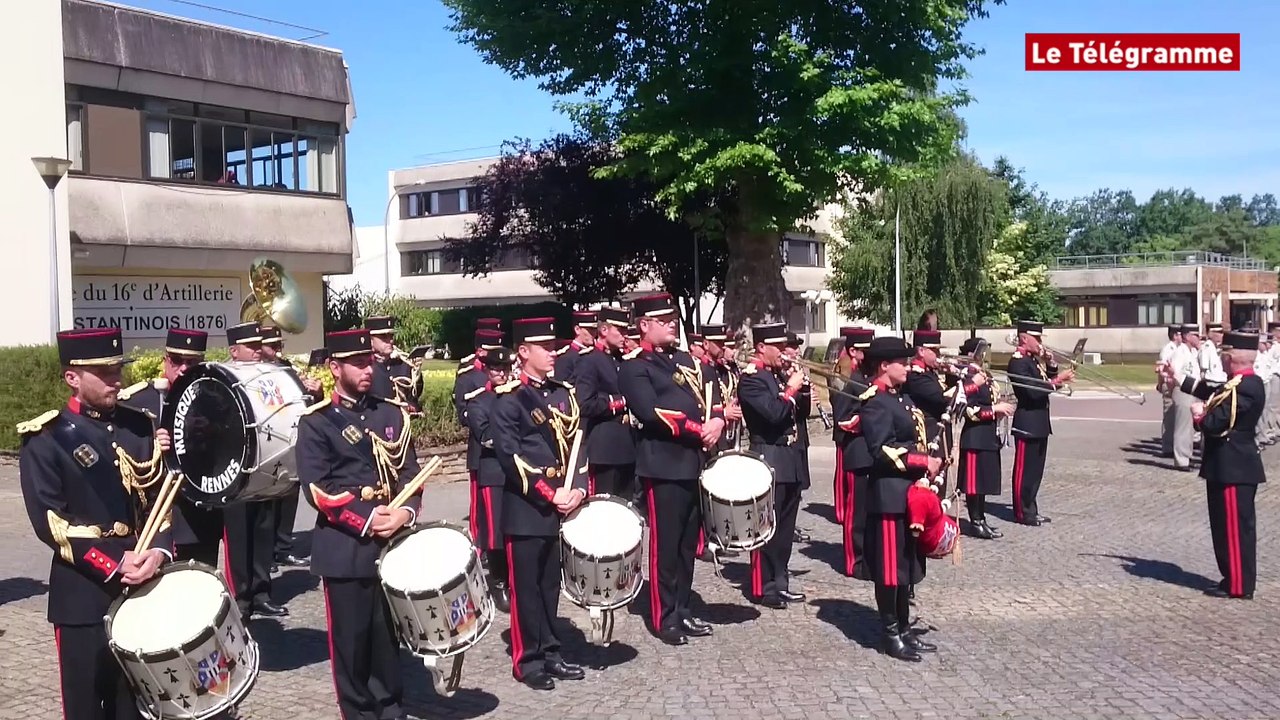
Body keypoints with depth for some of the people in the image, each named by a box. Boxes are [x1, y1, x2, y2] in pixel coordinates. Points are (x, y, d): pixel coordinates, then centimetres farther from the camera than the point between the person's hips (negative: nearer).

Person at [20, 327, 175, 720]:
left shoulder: (138, 425, 8)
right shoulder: (45, 438, -6)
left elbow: (159, 497, 7)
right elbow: (49, 523, -12)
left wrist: (159, 550, -11)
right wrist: (113, 566, -18)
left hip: (142, 586, 4)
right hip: (85, 594, -4)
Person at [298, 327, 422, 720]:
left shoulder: (392, 413, 9)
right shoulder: (316, 421, -4)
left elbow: (410, 471, 9)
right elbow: (317, 489, -11)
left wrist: (406, 511, -10)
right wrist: (367, 521, -17)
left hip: (392, 540, 4)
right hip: (345, 546, -4)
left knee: (389, 632, 12)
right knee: (351, 637, 4)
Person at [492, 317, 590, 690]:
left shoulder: (564, 394, 12)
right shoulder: (509, 399, -8)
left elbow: (576, 445, 10)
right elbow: (510, 456, -15)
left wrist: (578, 488, -5)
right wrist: (549, 495, -17)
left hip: (562, 504, 6)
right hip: (527, 508, -6)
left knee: (551, 583, 14)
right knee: (527, 585, 3)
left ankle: (550, 652, 24)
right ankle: (528, 660, 13)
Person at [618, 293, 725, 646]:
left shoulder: (687, 361, 18)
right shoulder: (634, 369, -6)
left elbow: (711, 395, 14)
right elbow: (652, 413, -19)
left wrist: (716, 421, -8)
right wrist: (698, 430, -18)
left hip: (695, 462, 8)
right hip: (664, 465, -7)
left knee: (688, 542, 13)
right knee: (665, 544, 0)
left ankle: (683, 610, 24)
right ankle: (664, 618, 10)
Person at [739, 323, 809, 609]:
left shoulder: (782, 374, 14)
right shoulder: (751, 378, -11)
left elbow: (800, 411, 17)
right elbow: (774, 413, -23)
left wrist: (800, 385, 2)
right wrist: (792, 388, -11)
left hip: (792, 460, 8)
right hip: (770, 461, -8)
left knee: (786, 527, 13)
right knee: (767, 526, -2)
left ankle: (779, 582, 21)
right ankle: (763, 588, 5)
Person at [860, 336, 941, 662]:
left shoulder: (903, 398, 16)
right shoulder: (876, 403, -14)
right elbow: (882, 452, -22)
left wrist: (929, 465, 3)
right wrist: (924, 462, -19)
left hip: (912, 493, 10)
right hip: (890, 496, -10)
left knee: (909, 567, 15)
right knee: (891, 569, 0)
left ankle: (904, 629, 25)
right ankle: (891, 635, 10)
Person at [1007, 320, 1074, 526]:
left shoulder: (1034, 360, 16)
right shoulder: (1018, 362, -14)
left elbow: (1047, 384, 15)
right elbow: (1031, 391, -23)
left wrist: (1051, 365, 2)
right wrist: (1057, 381, -25)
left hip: (1040, 423, 10)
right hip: (1027, 423, -10)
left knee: (1036, 470, 14)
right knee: (1024, 469, -2)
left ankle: (1031, 509, 21)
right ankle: (1023, 513, 4)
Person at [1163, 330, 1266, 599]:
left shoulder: (1244, 388, -23)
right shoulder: (1242, 383, 7)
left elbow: (1215, 424, -25)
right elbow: (1212, 393, 22)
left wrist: (1199, 414, -5)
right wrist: (1181, 380, 27)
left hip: (1233, 469, -10)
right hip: (1233, 466, 10)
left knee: (1235, 527, 0)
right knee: (1230, 526, 17)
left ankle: (1239, 586, 9)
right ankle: (1235, 580, 27)